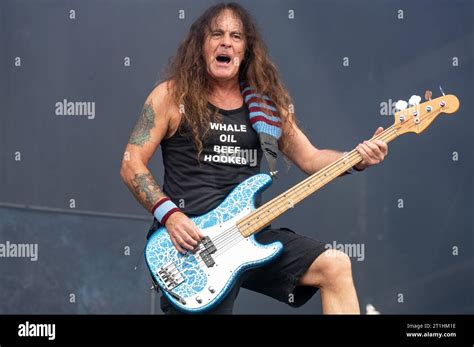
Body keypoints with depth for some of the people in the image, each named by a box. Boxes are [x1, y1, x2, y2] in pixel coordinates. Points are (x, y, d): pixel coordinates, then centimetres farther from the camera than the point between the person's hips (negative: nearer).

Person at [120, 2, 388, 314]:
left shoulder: (266, 102, 12)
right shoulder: (172, 95, 0)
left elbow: (310, 158, 15)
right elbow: (132, 163, -2)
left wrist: (359, 158, -4)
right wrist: (169, 215, -15)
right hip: (189, 240, -4)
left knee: (335, 266, -12)